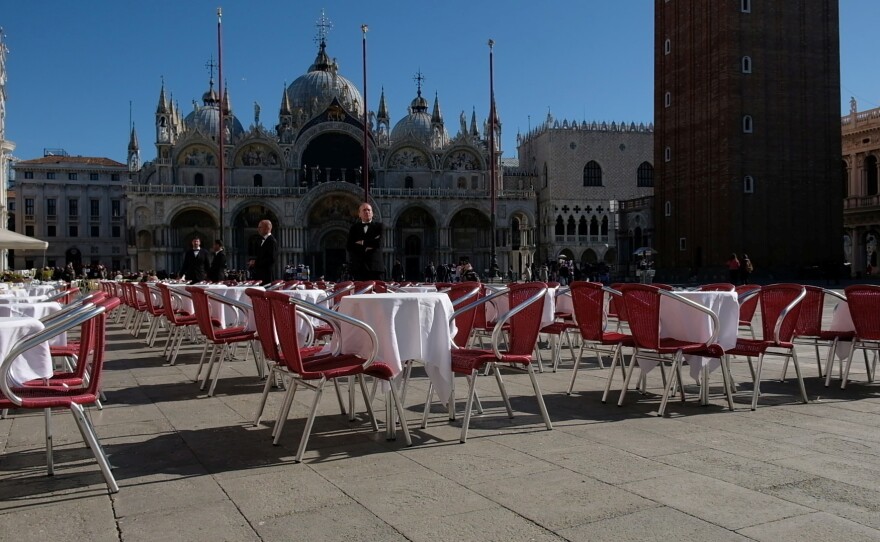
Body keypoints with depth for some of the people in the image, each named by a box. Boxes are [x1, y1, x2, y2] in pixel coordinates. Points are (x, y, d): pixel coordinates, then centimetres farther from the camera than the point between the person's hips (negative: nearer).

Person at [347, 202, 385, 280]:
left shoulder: (379, 226, 10)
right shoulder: (354, 227, 16)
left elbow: (378, 242, -6)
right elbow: (348, 246, 4)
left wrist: (362, 243, 1)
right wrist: (365, 248, -6)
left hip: (375, 267, -1)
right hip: (358, 268, 1)